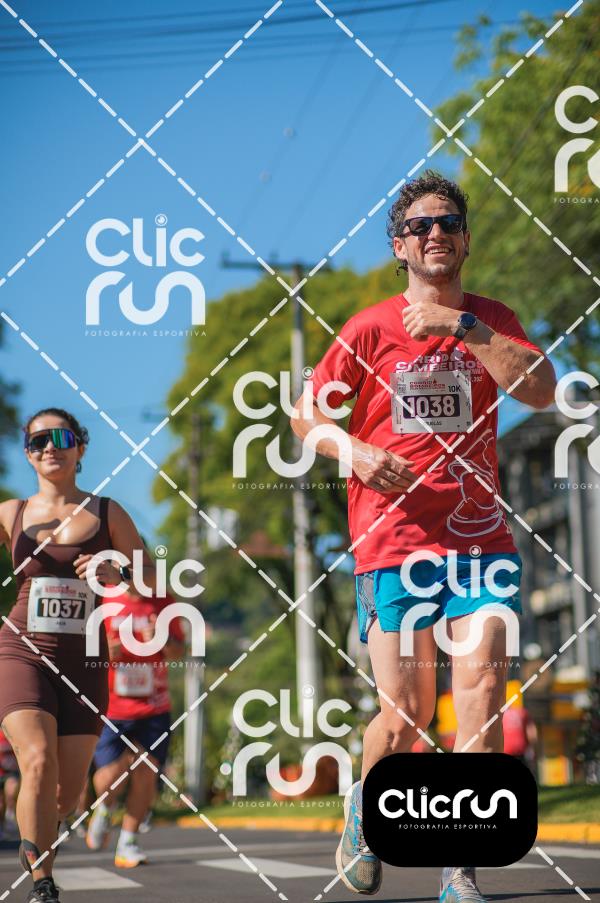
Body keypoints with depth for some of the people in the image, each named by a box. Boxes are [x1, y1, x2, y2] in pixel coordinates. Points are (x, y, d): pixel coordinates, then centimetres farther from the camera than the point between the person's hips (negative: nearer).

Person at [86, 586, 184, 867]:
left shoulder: (163, 602, 3)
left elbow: (177, 653, 6)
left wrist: (162, 641, -16)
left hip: (154, 709, 2)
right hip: (110, 707, -2)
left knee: (146, 772, -7)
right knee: (111, 775, -10)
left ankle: (128, 843, 5)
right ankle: (105, 808, 26)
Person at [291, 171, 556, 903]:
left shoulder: (492, 320, 9)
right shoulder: (371, 327, 4)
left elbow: (540, 390, -9)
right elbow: (305, 415, 8)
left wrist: (463, 326, -15)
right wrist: (353, 450, -12)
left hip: (480, 534, 1)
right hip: (393, 537, -1)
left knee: (482, 691, -13)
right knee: (406, 714, -2)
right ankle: (364, 809, 30)